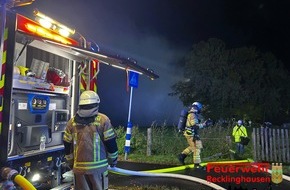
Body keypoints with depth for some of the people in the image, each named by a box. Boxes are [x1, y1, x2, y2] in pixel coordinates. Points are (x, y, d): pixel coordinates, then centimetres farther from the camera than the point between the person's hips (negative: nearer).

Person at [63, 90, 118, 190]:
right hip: (98, 166, -3)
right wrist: (113, 160, 9)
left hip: (79, 166, 3)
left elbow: (67, 144, 10)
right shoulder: (103, 120, -10)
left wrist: (71, 161, 24)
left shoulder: (72, 121, 2)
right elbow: (111, 143, -6)